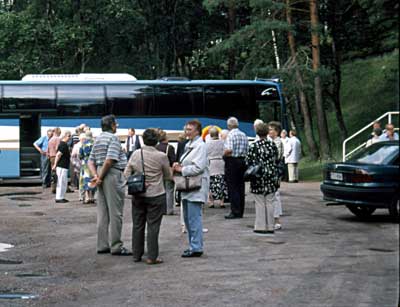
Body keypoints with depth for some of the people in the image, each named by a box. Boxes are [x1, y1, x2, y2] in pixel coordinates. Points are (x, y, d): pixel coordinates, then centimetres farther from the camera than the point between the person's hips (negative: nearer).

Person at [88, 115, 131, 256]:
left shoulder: (98, 139, 16)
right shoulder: (113, 138, -10)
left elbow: (91, 161, 12)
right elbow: (109, 160, -20)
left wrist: (95, 176, -1)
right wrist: (100, 177, -12)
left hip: (101, 174, 9)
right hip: (113, 175, -9)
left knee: (103, 213, 11)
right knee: (115, 213, -4)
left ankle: (102, 245, 14)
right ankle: (116, 246, -1)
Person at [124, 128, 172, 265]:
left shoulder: (135, 154, -1)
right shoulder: (161, 156, -11)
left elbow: (126, 174, 3)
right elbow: (168, 176, 2)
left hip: (138, 195, 4)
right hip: (156, 196, -3)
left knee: (137, 225, 12)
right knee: (153, 226, 1)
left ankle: (136, 255, 19)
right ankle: (152, 257, 1)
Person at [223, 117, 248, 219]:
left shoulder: (231, 135, -13)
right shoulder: (244, 135, 9)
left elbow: (229, 150, -23)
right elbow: (247, 150, 10)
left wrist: (224, 154, -5)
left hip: (232, 162, -7)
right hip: (242, 161, 7)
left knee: (232, 188, -3)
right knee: (240, 187, 10)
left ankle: (235, 212, -4)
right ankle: (240, 211, 15)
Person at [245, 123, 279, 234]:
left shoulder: (253, 146, -8)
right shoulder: (272, 145, 0)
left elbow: (248, 162, -6)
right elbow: (276, 161, 4)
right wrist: (276, 177, 13)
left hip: (258, 179, -2)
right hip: (271, 178, 2)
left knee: (260, 203, 3)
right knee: (269, 203, 8)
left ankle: (260, 226, 5)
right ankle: (270, 226, 11)